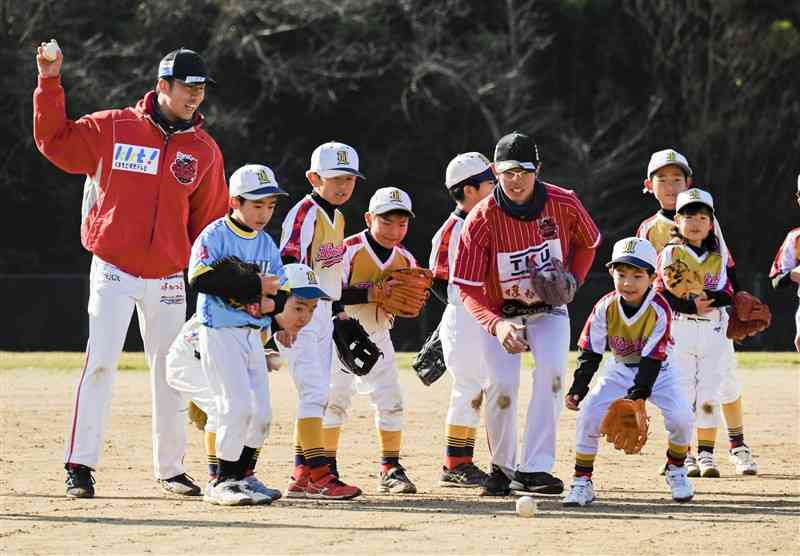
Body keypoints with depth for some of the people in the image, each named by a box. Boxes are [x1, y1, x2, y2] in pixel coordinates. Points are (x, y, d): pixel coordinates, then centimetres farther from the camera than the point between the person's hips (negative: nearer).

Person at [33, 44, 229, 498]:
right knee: (101, 363, -10)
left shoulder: (205, 150, 4)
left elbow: (210, 217, 9)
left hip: (168, 280, 3)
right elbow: (55, 140, 3)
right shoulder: (113, 128, -3)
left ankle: (171, 468, 18)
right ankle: (81, 466, -7)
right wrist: (50, 82, -6)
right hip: (114, 271, -3)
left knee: (170, 372, 8)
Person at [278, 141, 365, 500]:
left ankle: (302, 476, 15)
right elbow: (288, 266, -21)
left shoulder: (337, 217, 15)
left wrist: (340, 310, 23)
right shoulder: (305, 213, -13)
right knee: (314, 391, -15)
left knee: (318, 395, 10)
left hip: (323, 313, 9)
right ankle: (318, 476, -18)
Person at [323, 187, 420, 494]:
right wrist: (371, 292, -32)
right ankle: (327, 468, 2)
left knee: (391, 400, -1)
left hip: (378, 335, 5)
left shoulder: (406, 259, 0)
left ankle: (391, 469, 7)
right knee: (336, 398, -7)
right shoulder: (348, 250, -17)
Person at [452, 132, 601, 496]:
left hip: (548, 310, 1)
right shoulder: (481, 220, -22)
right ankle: (502, 469, 4)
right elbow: (467, 288, -20)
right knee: (503, 383, -19)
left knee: (551, 371, -23)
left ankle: (534, 469, -23)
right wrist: (497, 325, -37)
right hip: (499, 313, -1)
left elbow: (587, 244, 8)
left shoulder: (564, 204, -15)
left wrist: (573, 279, -12)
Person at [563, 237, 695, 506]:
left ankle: (676, 470, 9)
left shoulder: (659, 310, -26)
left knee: (680, 417, -22)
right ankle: (582, 483, -4)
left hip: (657, 371, -2)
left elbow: (652, 358, -26)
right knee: (588, 415, -18)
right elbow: (590, 353, -11)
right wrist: (578, 388, -21)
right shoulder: (605, 307, -19)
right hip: (619, 370, 2)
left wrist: (638, 394, -35)